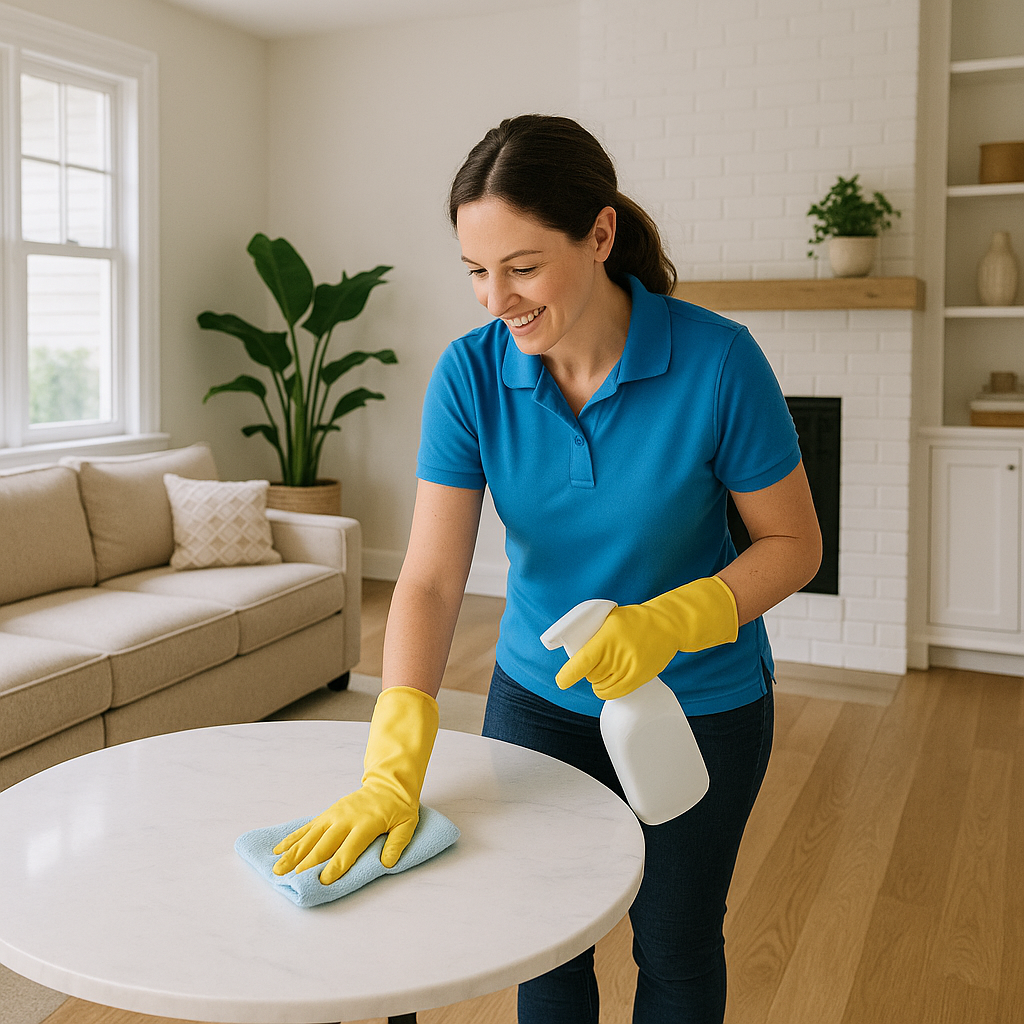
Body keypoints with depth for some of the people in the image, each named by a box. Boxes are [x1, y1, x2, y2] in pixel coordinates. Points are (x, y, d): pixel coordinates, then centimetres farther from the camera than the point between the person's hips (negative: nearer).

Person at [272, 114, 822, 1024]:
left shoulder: (717, 361, -24)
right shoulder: (470, 374, -17)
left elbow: (795, 544, -13)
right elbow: (432, 577, -21)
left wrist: (669, 621, -30)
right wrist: (395, 768, -31)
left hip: (701, 705, -2)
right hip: (537, 694, 2)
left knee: (675, 944, 17)